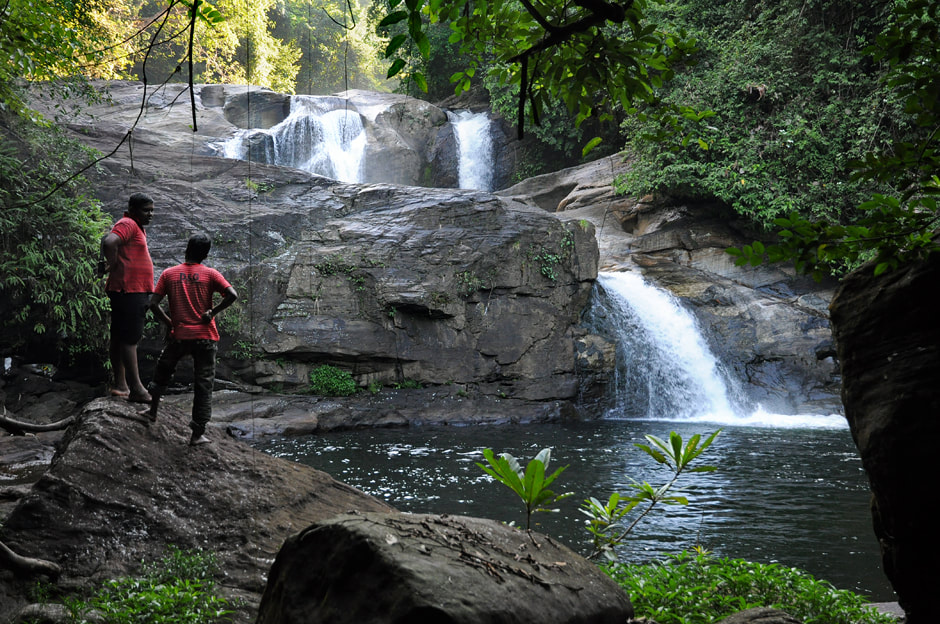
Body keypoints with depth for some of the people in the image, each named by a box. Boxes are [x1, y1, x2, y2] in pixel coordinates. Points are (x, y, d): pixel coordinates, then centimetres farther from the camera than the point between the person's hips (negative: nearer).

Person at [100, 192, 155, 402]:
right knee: (129, 339, -9)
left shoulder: (136, 227, 20)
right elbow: (109, 242, -30)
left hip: (137, 292, 10)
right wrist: (113, 264, -16)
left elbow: (108, 240, 34)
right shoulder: (127, 224, -12)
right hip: (129, 291, -10)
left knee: (119, 338, 12)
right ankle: (136, 389, -10)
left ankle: (120, 385, 17)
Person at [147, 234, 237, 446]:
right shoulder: (210, 274, -2)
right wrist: (212, 312, -5)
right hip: (205, 337, -1)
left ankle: (153, 409, 32)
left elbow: (153, 303, -3)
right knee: (203, 384, 3)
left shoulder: (169, 274, 3)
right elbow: (232, 295, -15)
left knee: (163, 370, 28)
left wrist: (167, 322, 10)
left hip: (178, 336, 1)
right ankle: (198, 433, 2)